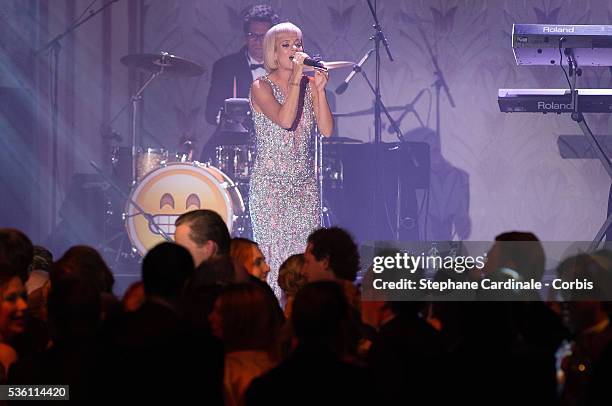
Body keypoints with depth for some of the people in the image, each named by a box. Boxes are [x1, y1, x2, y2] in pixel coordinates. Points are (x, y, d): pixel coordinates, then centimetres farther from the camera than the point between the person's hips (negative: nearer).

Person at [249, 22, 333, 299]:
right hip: (270, 184, -5)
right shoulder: (261, 87, -5)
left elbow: (326, 130, -1)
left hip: (304, 183, 5)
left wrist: (319, 89, -10)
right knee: (274, 254, -8)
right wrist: (296, 78, -20)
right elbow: (285, 120, -22)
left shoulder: (309, 85, 9)